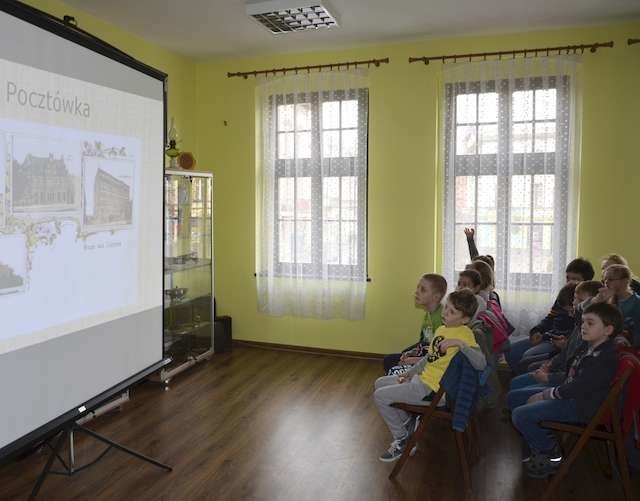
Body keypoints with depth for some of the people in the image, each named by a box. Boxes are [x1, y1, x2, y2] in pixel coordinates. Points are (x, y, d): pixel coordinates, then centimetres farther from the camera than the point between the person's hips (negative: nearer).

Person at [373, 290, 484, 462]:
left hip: (430, 388, -10)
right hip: (421, 377, 10)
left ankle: (402, 440, 8)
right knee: (380, 383, 18)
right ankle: (406, 422, 24)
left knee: (380, 396, -10)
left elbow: (481, 364, -33)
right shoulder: (441, 329, 9)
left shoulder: (464, 334, -18)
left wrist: (459, 343, -40)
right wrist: (409, 373, 14)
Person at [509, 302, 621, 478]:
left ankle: (552, 455, 3)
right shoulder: (589, 346, 5)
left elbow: (579, 387, -25)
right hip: (568, 393, 10)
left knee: (520, 416, -18)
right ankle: (541, 443, 17)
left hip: (580, 407, -10)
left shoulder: (607, 358, -24)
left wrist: (546, 394, -14)